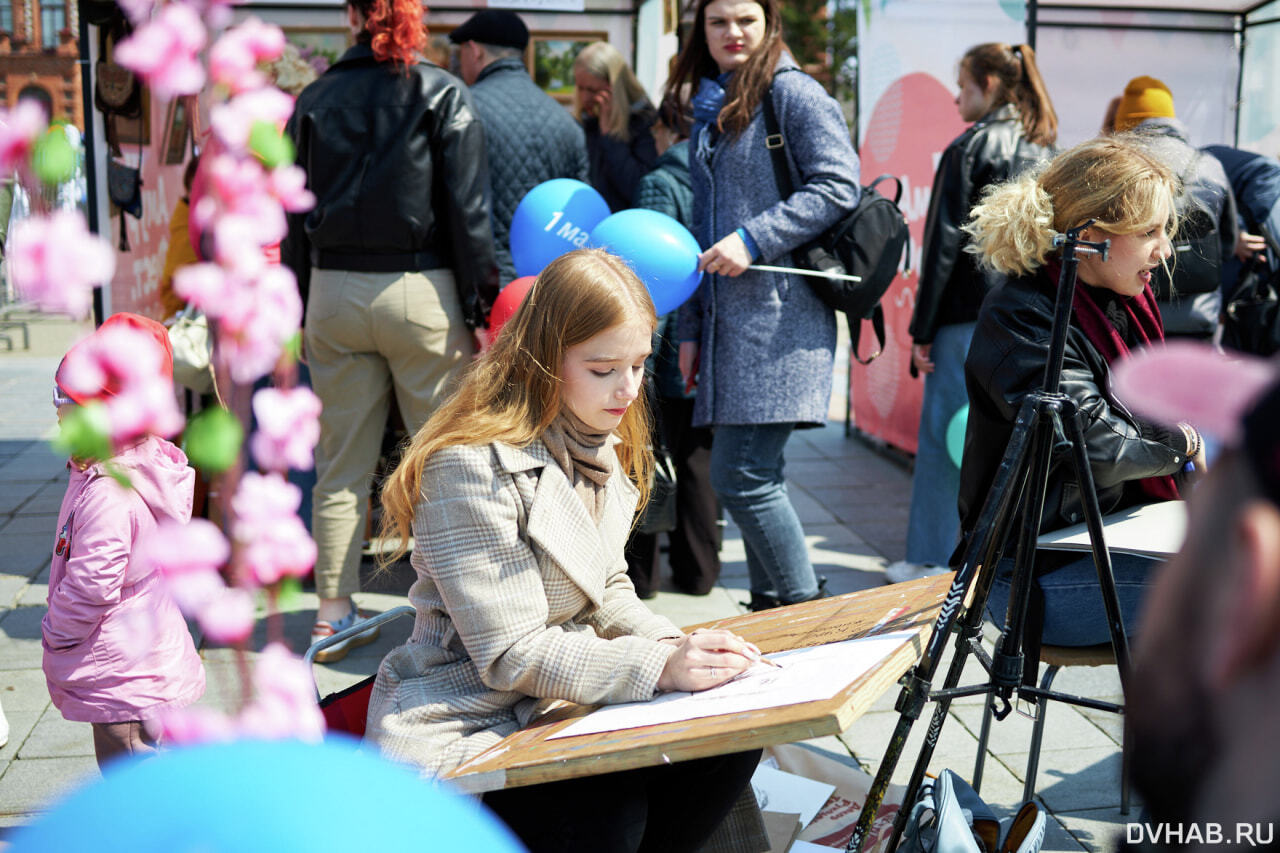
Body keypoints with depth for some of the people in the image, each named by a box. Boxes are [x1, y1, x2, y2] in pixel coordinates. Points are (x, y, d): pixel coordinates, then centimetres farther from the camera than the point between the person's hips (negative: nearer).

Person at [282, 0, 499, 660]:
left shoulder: (314, 100, 7)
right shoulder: (443, 94, -2)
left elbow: (296, 218, 8)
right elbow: (469, 210, -7)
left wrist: (301, 312, 14)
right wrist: (480, 306, -3)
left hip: (334, 292, 3)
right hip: (421, 290, -3)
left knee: (341, 465, 10)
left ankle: (332, 615, 17)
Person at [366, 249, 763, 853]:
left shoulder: (599, 451, 8)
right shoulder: (473, 466, -21)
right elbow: (512, 654, -21)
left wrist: (675, 645, -6)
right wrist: (659, 667, -29)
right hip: (462, 732, -7)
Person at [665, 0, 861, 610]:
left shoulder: (793, 93, -2)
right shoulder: (710, 112, 20)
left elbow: (838, 187, -11)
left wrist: (753, 239, -18)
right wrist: (690, 328, 18)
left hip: (778, 315, -8)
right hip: (726, 319, 8)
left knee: (741, 477, -11)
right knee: (756, 477, 10)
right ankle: (771, 612, 19)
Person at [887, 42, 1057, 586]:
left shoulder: (970, 148, -8)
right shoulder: (1046, 152, 12)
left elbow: (944, 244, -11)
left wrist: (921, 328, -8)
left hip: (969, 314, -7)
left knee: (943, 438, 1)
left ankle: (931, 563, 8)